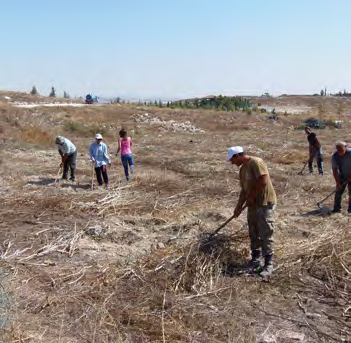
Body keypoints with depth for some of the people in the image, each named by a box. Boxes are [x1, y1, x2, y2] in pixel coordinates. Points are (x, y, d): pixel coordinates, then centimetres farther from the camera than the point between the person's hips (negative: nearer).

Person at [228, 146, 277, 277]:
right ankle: (255, 259, 27)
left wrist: (251, 197, -15)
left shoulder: (256, 162, -16)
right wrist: (238, 207, 12)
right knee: (253, 234, 14)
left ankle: (268, 264, 5)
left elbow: (263, 182, -24)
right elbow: (244, 190, 17)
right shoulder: (242, 170, 12)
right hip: (253, 205, 9)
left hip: (266, 204, -9)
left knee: (266, 235, -4)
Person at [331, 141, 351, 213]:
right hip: (342, 176, 2)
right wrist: (337, 182, -17)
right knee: (338, 191, -2)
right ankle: (337, 208, 4)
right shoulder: (334, 156, -16)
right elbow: (334, 170, -13)